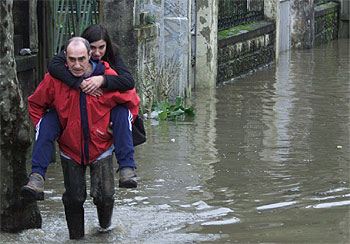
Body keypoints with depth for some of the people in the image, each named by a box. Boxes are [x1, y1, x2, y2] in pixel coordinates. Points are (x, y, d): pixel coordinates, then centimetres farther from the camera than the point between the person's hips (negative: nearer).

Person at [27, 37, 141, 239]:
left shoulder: (107, 77, -15)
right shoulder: (54, 80, -12)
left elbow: (132, 100, 2)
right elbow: (35, 104, 7)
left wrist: (121, 129, -1)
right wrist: (43, 130, 1)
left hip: (101, 148, -1)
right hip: (70, 150, 1)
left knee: (104, 195, -4)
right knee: (74, 198, 5)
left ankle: (105, 223, 29)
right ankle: (76, 237, 25)